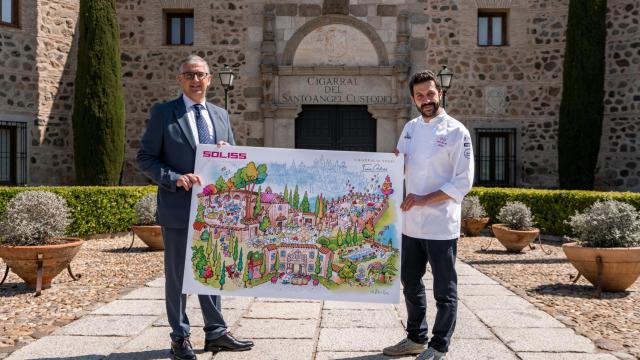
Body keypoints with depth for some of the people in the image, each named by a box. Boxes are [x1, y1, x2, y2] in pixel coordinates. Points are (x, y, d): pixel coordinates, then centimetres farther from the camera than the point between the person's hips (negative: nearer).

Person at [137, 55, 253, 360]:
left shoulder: (221, 116, 11)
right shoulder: (163, 113, -3)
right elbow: (145, 158, -5)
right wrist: (174, 178, -20)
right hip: (179, 208, -4)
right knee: (177, 274, 6)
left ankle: (216, 333, 25)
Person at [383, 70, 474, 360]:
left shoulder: (456, 132, -10)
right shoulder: (410, 128, 8)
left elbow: (463, 183, -14)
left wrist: (425, 199, -19)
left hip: (441, 225, -6)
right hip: (411, 223, 7)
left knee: (444, 290, 5)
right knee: (411, 283, 18)